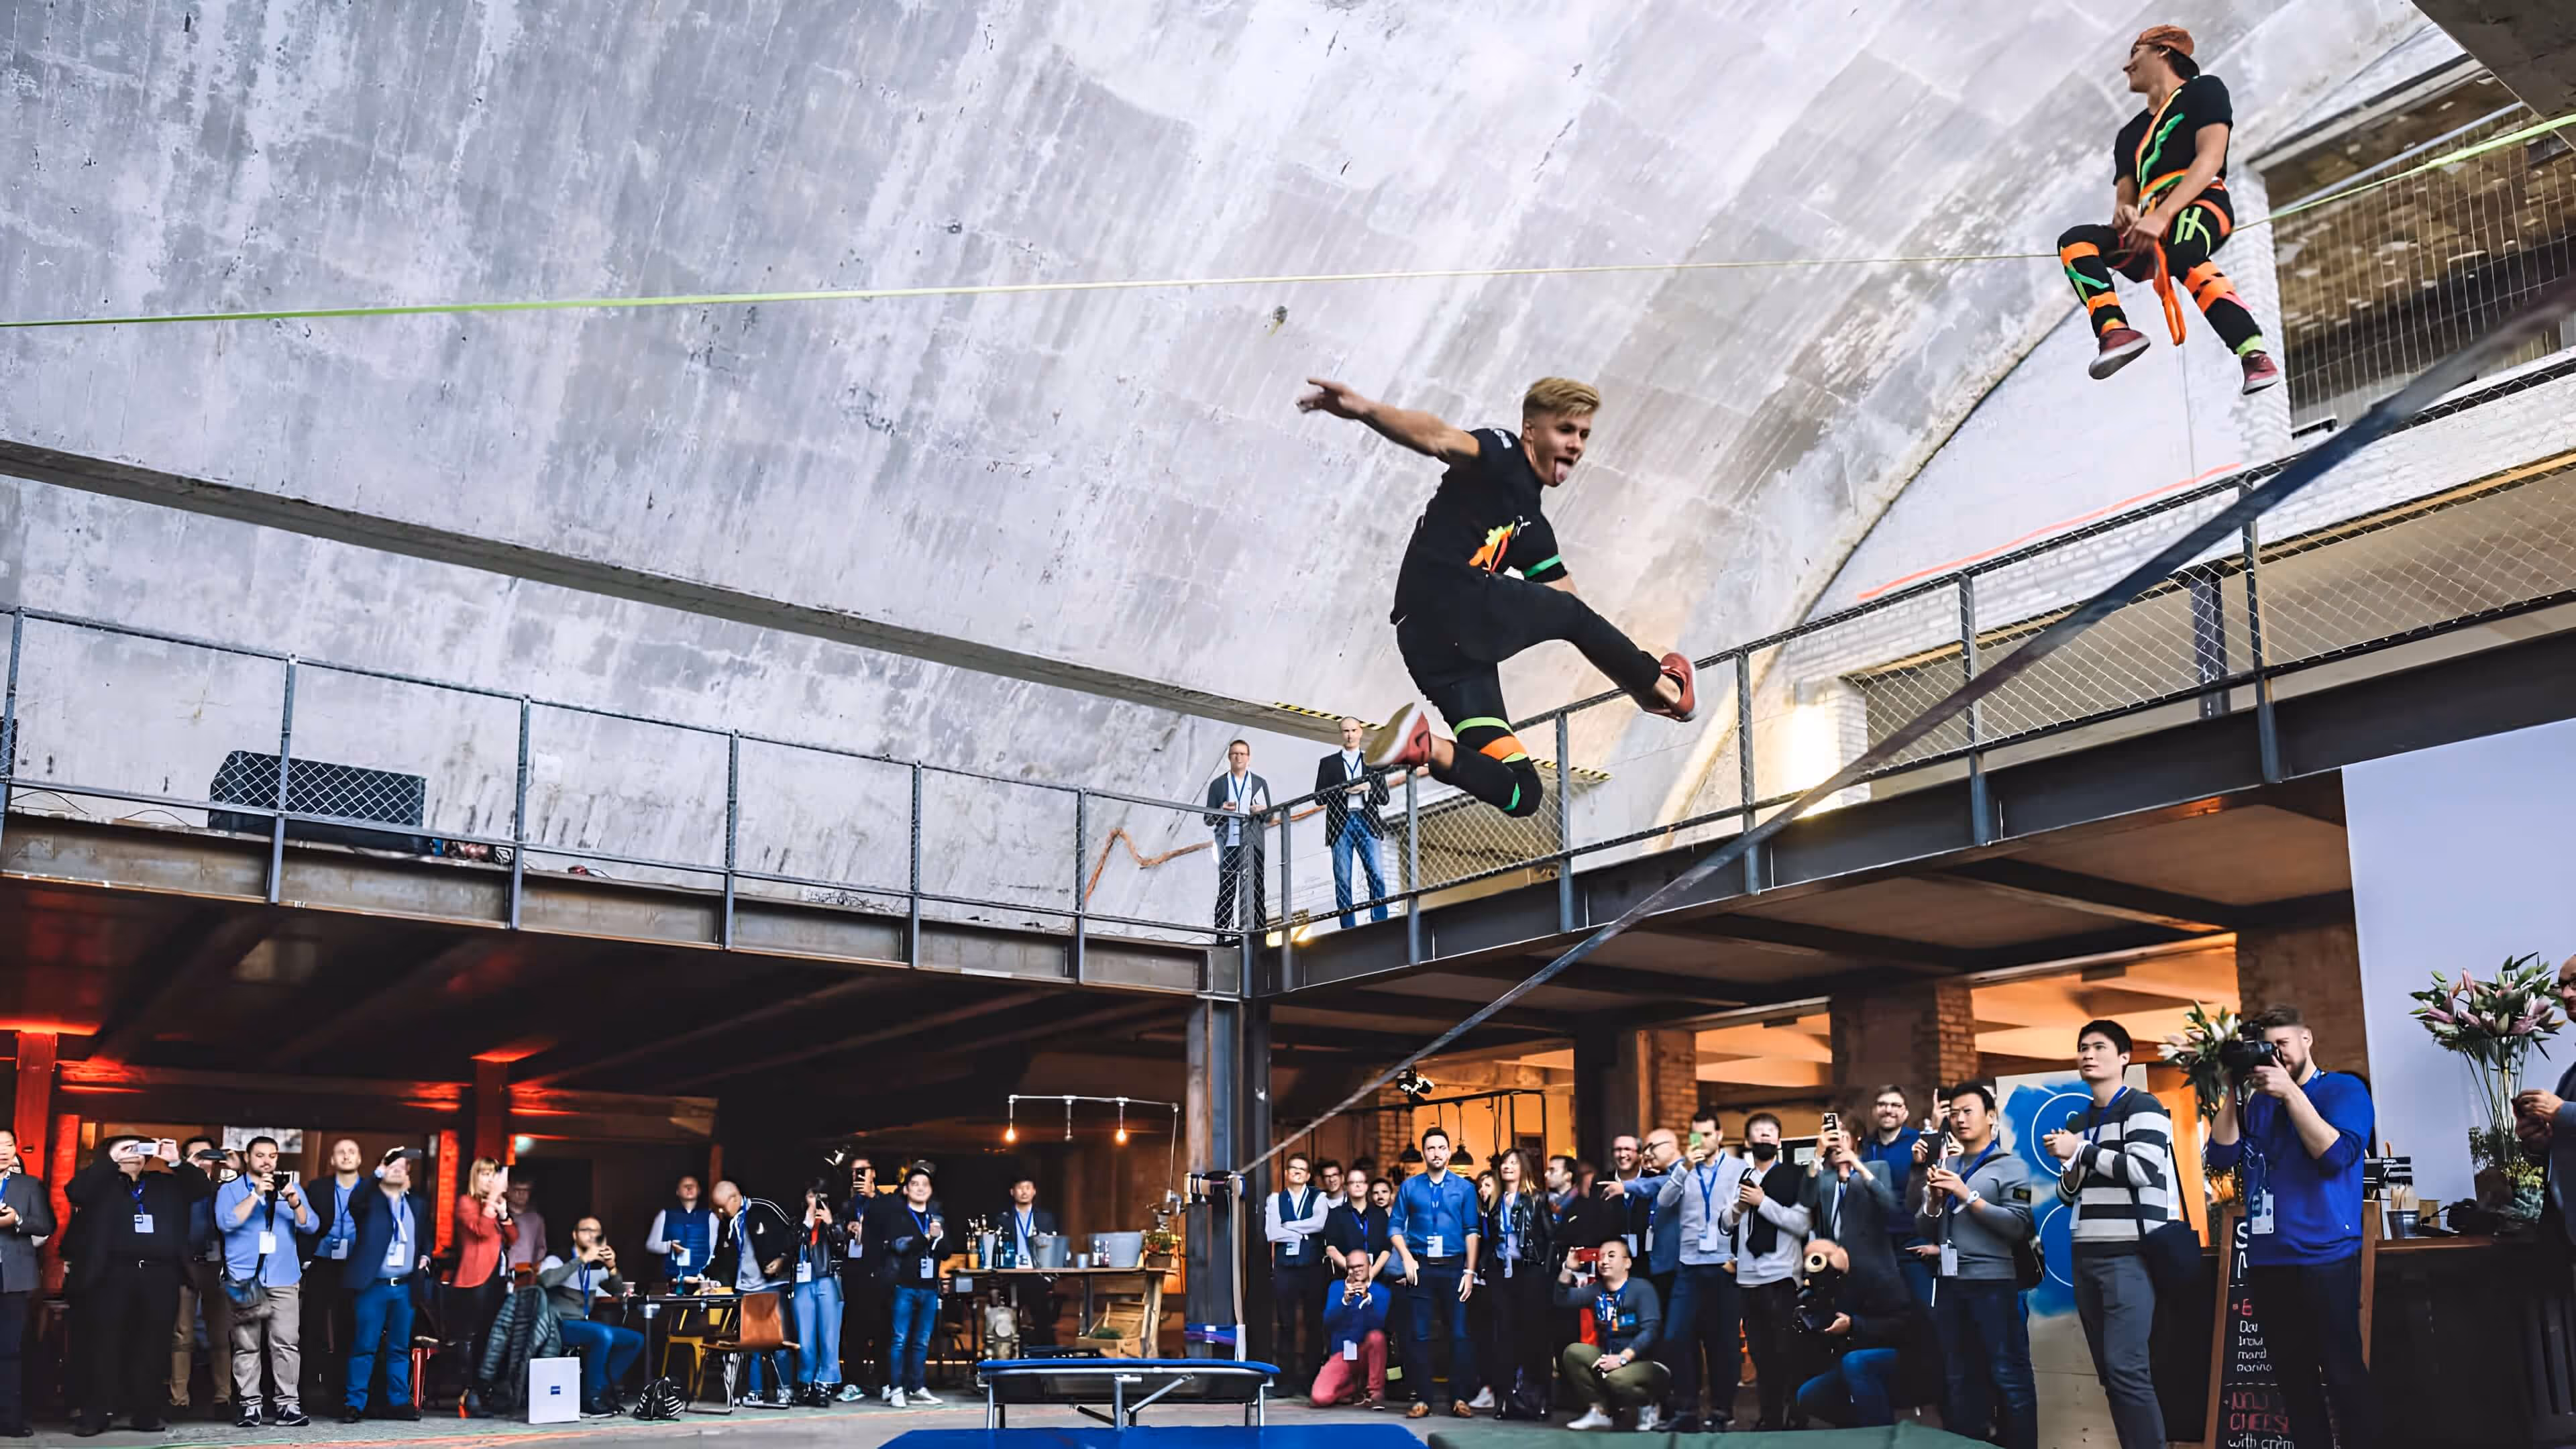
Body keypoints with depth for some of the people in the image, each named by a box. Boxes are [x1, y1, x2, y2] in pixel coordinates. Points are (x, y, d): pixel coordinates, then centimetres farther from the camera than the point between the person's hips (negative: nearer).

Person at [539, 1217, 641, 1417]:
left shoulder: (598, 1266, 13)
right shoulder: (557, 1259, -5)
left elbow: (618, 1293, 11)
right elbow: (546, 1280, -26)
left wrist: (612, 1268, -7)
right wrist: (582, 1260, -27)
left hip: (583, 1325, 7)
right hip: (560, 1325, -7)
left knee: (636, 1339, -4)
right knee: (604, 1334, -33)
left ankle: (603, 1389, -2)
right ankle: (591, 1399, -25)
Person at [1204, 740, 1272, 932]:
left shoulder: (1260, 783, 14)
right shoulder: (1218, 784, 10)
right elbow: (1209, 819, 8)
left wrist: (1262, 811, -9)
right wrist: (1222, 811, -12)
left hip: (1252, 844, 1)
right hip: (1228, 845, -1)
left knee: (1256, 891, -2)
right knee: (1226, 892, -3)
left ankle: (1258, 929, -1)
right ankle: (1222, 930, -2)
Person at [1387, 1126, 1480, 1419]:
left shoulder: (1464, 1187, 5)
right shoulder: (1410, 1187, 7)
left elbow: (1472, 1231, 2)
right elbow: (1395, 1227, 6)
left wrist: (1470, 1271, -4)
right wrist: (1407, 1258, -7)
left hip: (1454, 1267, -1)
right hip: (1420, 1267, 1)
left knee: (1459, 1334, -2)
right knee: (1419, 1334, 1)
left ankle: (1459, 1398, 5)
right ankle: (1423, 1398, 6)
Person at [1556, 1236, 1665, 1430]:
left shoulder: (1641, 1288, -9)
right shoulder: (1596, 1290, 11)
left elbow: (1651, 1330, -19)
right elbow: (1563, 1299, -1)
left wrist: (1622, 1358, -27)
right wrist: (1568, 1269, -15)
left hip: (1644, 1362, -6)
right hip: (1609, 1358, 6)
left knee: (1617, 1379, -36)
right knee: (1573, 1352, -17)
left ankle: (1647, 1404, -2)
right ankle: (1600, 1411, -6)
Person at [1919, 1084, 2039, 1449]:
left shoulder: (2011, 1165, 0)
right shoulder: (1946, 1167, 15)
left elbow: (2018, 1226, -11)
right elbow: (1924, 1230, 14)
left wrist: (1967, 1195, -13)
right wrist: (1935, 1200, -5)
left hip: (1993, 1284, -6)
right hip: (1949, 1285, 6)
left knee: (2009, 1377, -6)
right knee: (1958, 1379, 12)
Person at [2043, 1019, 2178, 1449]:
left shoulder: (2141, 1107, -2)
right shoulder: (2078, 1123, 19)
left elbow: (2144, 1170, -16)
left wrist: (2081, 1151, -10)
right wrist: (2069, 1169, 1)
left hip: (2129, 1255, -7)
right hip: (2087, 1257, 7)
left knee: (2127, 1370, -15)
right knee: (2109, 1373, 5)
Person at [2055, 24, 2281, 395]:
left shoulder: (2203, 90, 13)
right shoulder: (2130, 134, 32)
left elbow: (2211, 158, -4)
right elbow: (2125, 198, 22)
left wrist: (2161, 216, -19)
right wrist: (2124, 212, -7)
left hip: (2201, 205, -6)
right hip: (2149, 233, 6)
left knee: (2180, 255, -39)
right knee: (2075, 241, -17)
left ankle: (2255, 357, -46)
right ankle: (2116, 332, -37)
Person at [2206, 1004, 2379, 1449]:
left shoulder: (2344, 1089, 1)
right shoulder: (2258, 1101, 14)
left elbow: (2336, 1154, -14)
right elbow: (2221, 1156, 4)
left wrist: (2291, 1093, -18)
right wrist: (2230, 1093, -4)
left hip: (2324, 1256, -5)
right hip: (2265, 1259, 5)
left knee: (2343, 1373, -3)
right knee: (2292, 1376, 10)